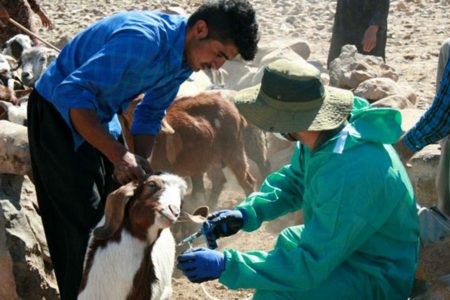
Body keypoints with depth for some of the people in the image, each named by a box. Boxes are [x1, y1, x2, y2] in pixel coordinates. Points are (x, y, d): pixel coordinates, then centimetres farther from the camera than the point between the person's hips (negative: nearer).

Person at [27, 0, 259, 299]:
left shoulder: (186, 56, -5)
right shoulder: (143, 39, -34)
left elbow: (150, 113, 8)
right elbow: (71, 94, -36)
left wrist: (140, 164, -6)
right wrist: (118, 155, -37)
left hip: (100, 115, 9)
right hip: (59, 113, -8)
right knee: (85, 221, -8)